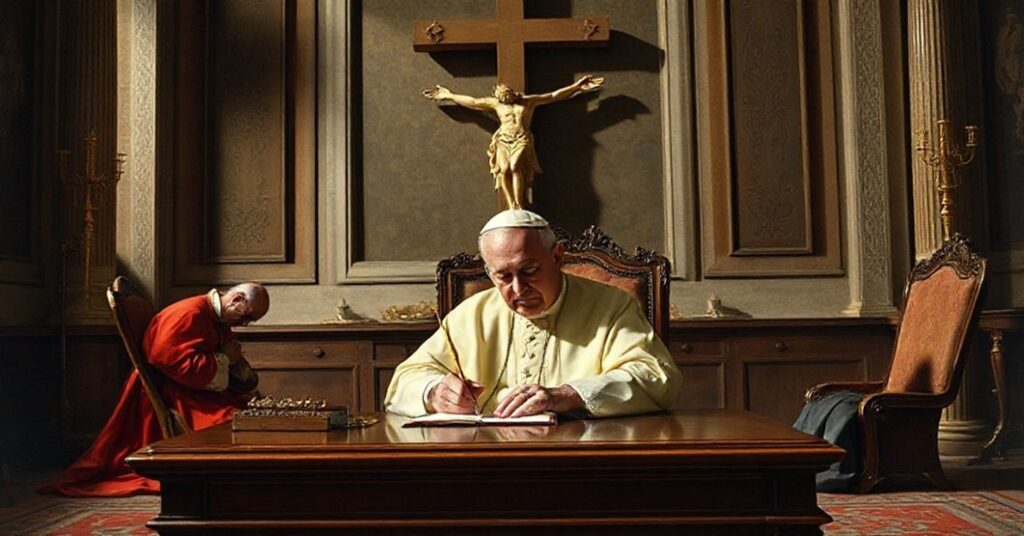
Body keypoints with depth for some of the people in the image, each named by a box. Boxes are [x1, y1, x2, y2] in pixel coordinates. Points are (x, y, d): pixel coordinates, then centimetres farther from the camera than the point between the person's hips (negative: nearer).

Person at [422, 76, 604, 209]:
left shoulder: (528, 101, 12)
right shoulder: (495, 103, 15)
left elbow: (554, 96, 14)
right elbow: (472, 101, 21)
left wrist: (577, 86, 11)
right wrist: (449, 95, 22)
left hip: (522, 140, -2)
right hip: (503, 140, 2)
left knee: (515, 166, -29)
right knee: (504, 169, -25)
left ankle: (519, 206, -28)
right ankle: (512, 207, -22)